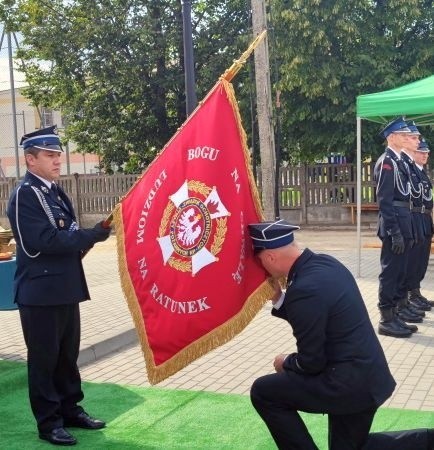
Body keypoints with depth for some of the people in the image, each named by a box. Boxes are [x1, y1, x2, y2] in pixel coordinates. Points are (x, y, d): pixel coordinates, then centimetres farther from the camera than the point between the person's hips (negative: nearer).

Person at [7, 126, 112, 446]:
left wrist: (81, 244, -1)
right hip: (41, 291, -8)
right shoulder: (25, 195, -14)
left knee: (68, 354, 17)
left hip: (66, 288, 8)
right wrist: (92, 235, -19)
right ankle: (48, 422, 16)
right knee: (44, 357, 4)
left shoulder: (55, 191, 12)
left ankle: (70, 409, 31)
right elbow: (46, 240, -23)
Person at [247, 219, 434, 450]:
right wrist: (278, 298, 6)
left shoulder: (304, 289, -27)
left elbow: (311, 362, -18)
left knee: (263, 391, -1)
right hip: (367, 375, 10)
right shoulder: (324, 263, 2)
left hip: (348, 383, -9)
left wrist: (285, 362, 2)